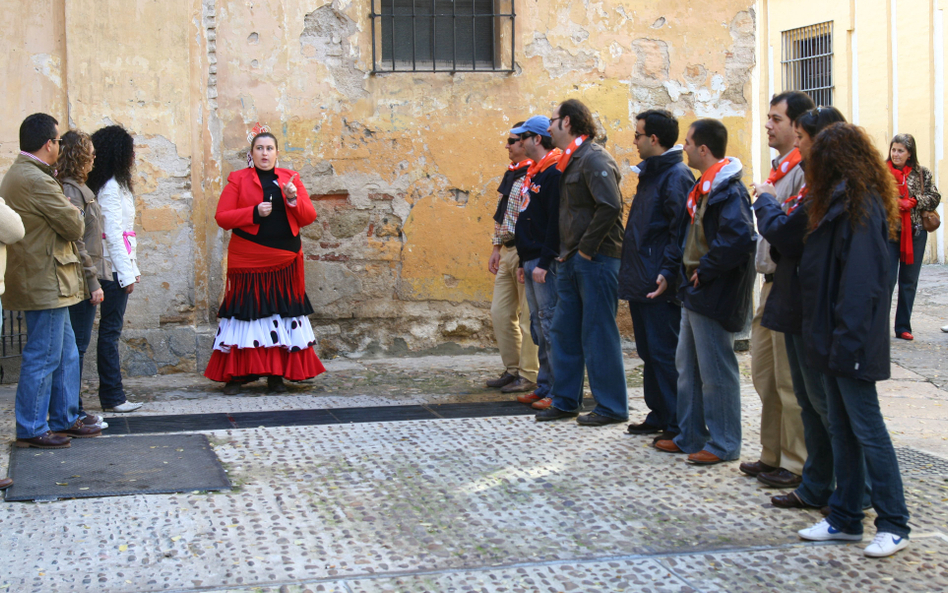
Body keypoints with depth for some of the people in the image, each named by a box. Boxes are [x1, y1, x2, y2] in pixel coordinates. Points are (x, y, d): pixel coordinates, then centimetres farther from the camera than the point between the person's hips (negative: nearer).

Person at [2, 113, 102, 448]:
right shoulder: (38, 181, -19)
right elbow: (75, 227, -14)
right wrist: (73, 215, 5)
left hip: (45, 282, 11)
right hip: (45, 283, -11)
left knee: (66, 354, 17)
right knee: (43, 358, -2)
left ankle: (64, 420, 25)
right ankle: (31, 430, 5)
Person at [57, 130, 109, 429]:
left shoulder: (78, 188, 16)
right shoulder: (71, 190, -15)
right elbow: (75, 241, -19)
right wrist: (93, 282, -18)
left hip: (82, 281, 10)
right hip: (81, 281, -10)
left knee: (76, 345, 12)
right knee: (77, 345, -4)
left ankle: (73, 408, 17)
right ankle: (74, 412, 1)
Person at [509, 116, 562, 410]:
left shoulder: (554, 173, -12)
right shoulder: (533, 173, 18)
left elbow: (556, 221, -18)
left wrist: (544, 262, -21)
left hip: (546, 263, -10)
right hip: (531, 261, 10)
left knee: (550, 324, -8)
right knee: (538, 323, 12)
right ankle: (545, 387, 17)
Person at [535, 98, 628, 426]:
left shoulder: (594, 159, -14)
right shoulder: (569, 161, 17)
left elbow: (609, 206, -24)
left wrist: (587, 248, -19)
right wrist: (566, 251, 13)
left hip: (596, 261, -10)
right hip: (571, 261, 10)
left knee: (598, 334, -3)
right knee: (564, 331, 13)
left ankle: (611, 407, 5)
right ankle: (565, 401, 22)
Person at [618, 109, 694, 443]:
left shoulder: (677, 176, -13)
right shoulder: (651, 173, 17)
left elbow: (682, 230, -20)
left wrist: (668, 272, -26)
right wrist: (632, 270, 19)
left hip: (659, 287, -10)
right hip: (641, 283, 10)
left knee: (665, 355, -6)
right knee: (649, 353, 15)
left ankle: (677, 425, -1)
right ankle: (658, 416, 25)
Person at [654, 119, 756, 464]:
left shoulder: (728, 190, -19)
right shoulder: (705, 186, 13)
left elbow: (738, 238, -32)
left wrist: (705, 271, -22)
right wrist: (691, 272, 12)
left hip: (713, 294, -11)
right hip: (694, 292, 11)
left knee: (716, 370, -2)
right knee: (687, 366, 17)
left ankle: (724, 444, 8)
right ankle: (690, 437, 26)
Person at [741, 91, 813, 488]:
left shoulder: (805, 171, -14)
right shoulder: (778, 169, 17)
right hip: (771, 283, 10)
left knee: (791, 380, -3)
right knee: (764, 372, 15)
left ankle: (796, 464, 5)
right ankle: (773, 454, 25)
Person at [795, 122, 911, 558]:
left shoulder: (861, 206, -17)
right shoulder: (842, 203, 14)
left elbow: (862, 280, -22)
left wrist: (847, 338, -23)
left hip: (852, 342, -10)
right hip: (837, 340, 10)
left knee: (867, 430, -3)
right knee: (842, 429, 13)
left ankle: (894, 525, 5)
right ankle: (845, 520, 21)